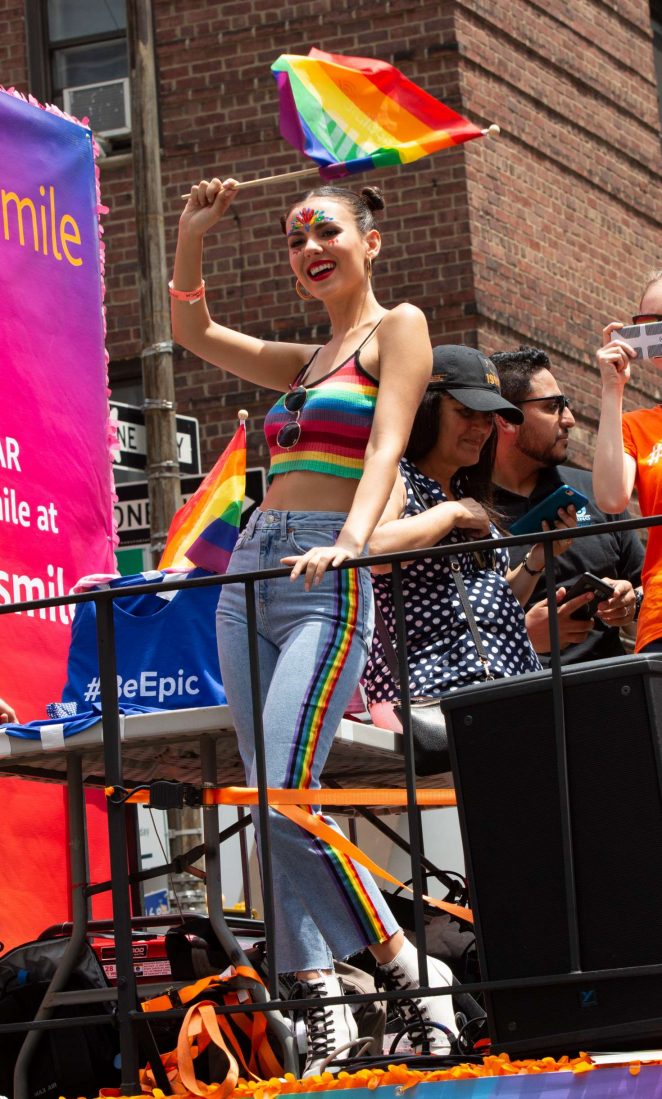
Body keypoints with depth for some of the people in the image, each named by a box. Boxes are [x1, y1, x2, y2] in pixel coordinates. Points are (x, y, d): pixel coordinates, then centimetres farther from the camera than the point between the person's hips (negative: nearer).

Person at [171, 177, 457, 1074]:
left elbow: (387, 443, -11)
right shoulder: (308, 361, 23)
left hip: (327, 582, -8)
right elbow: (194, 331, 32)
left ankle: (413, 974, -10)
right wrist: (193, 238, 16)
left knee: (286, 797, -19)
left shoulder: (397, 328, 3)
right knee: (271, 799, 0)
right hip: (250, 575, 8)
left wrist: (351, 539, -27)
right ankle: (322, 998, -1)